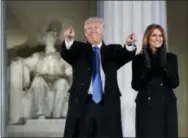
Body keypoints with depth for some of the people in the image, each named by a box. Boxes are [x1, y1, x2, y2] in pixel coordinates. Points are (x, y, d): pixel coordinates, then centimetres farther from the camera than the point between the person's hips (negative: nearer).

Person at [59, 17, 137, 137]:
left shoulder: (113, 50, 13)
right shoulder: (79, 49, 11)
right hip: (82, 104, 0)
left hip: (108, 105, 1)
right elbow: (66, 53, -10)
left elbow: (126, 55, -6)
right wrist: (69, 40, -33)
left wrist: (129, 45, -30)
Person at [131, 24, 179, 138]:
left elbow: (175, 83, -2)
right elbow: (136, 86, -4)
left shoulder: (171, 57, 6)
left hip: (167, 107, 2)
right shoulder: (139, 59, 1)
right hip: (146, 107, -2)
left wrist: (164, 65, -13)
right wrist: (146, 68, -15)